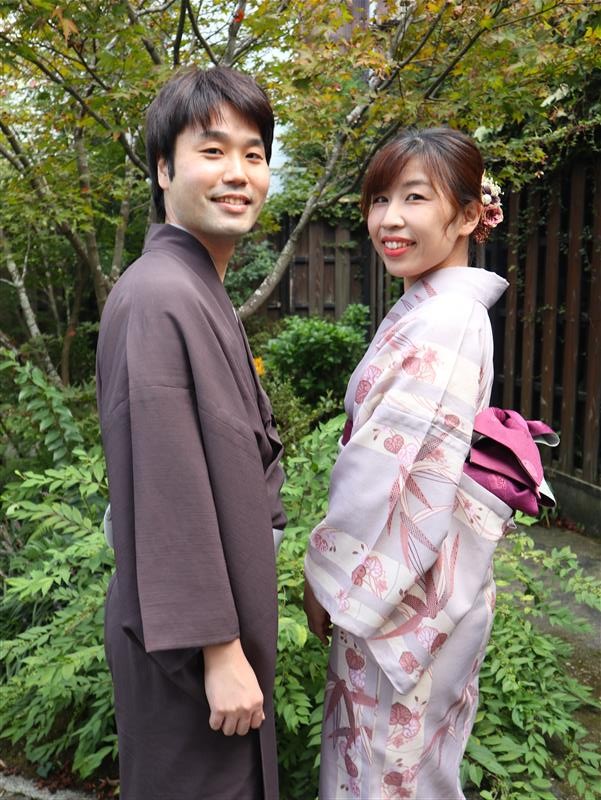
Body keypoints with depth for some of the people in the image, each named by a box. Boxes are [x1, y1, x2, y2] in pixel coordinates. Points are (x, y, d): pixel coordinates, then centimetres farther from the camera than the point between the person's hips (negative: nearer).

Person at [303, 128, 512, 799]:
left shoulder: (444, 322, -22)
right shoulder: (427, 309, 7)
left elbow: (384, 467, -23)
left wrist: (329, 572, -11)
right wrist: (339, 565, 12)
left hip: (405, 582, -9)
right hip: (410, 570, 9)